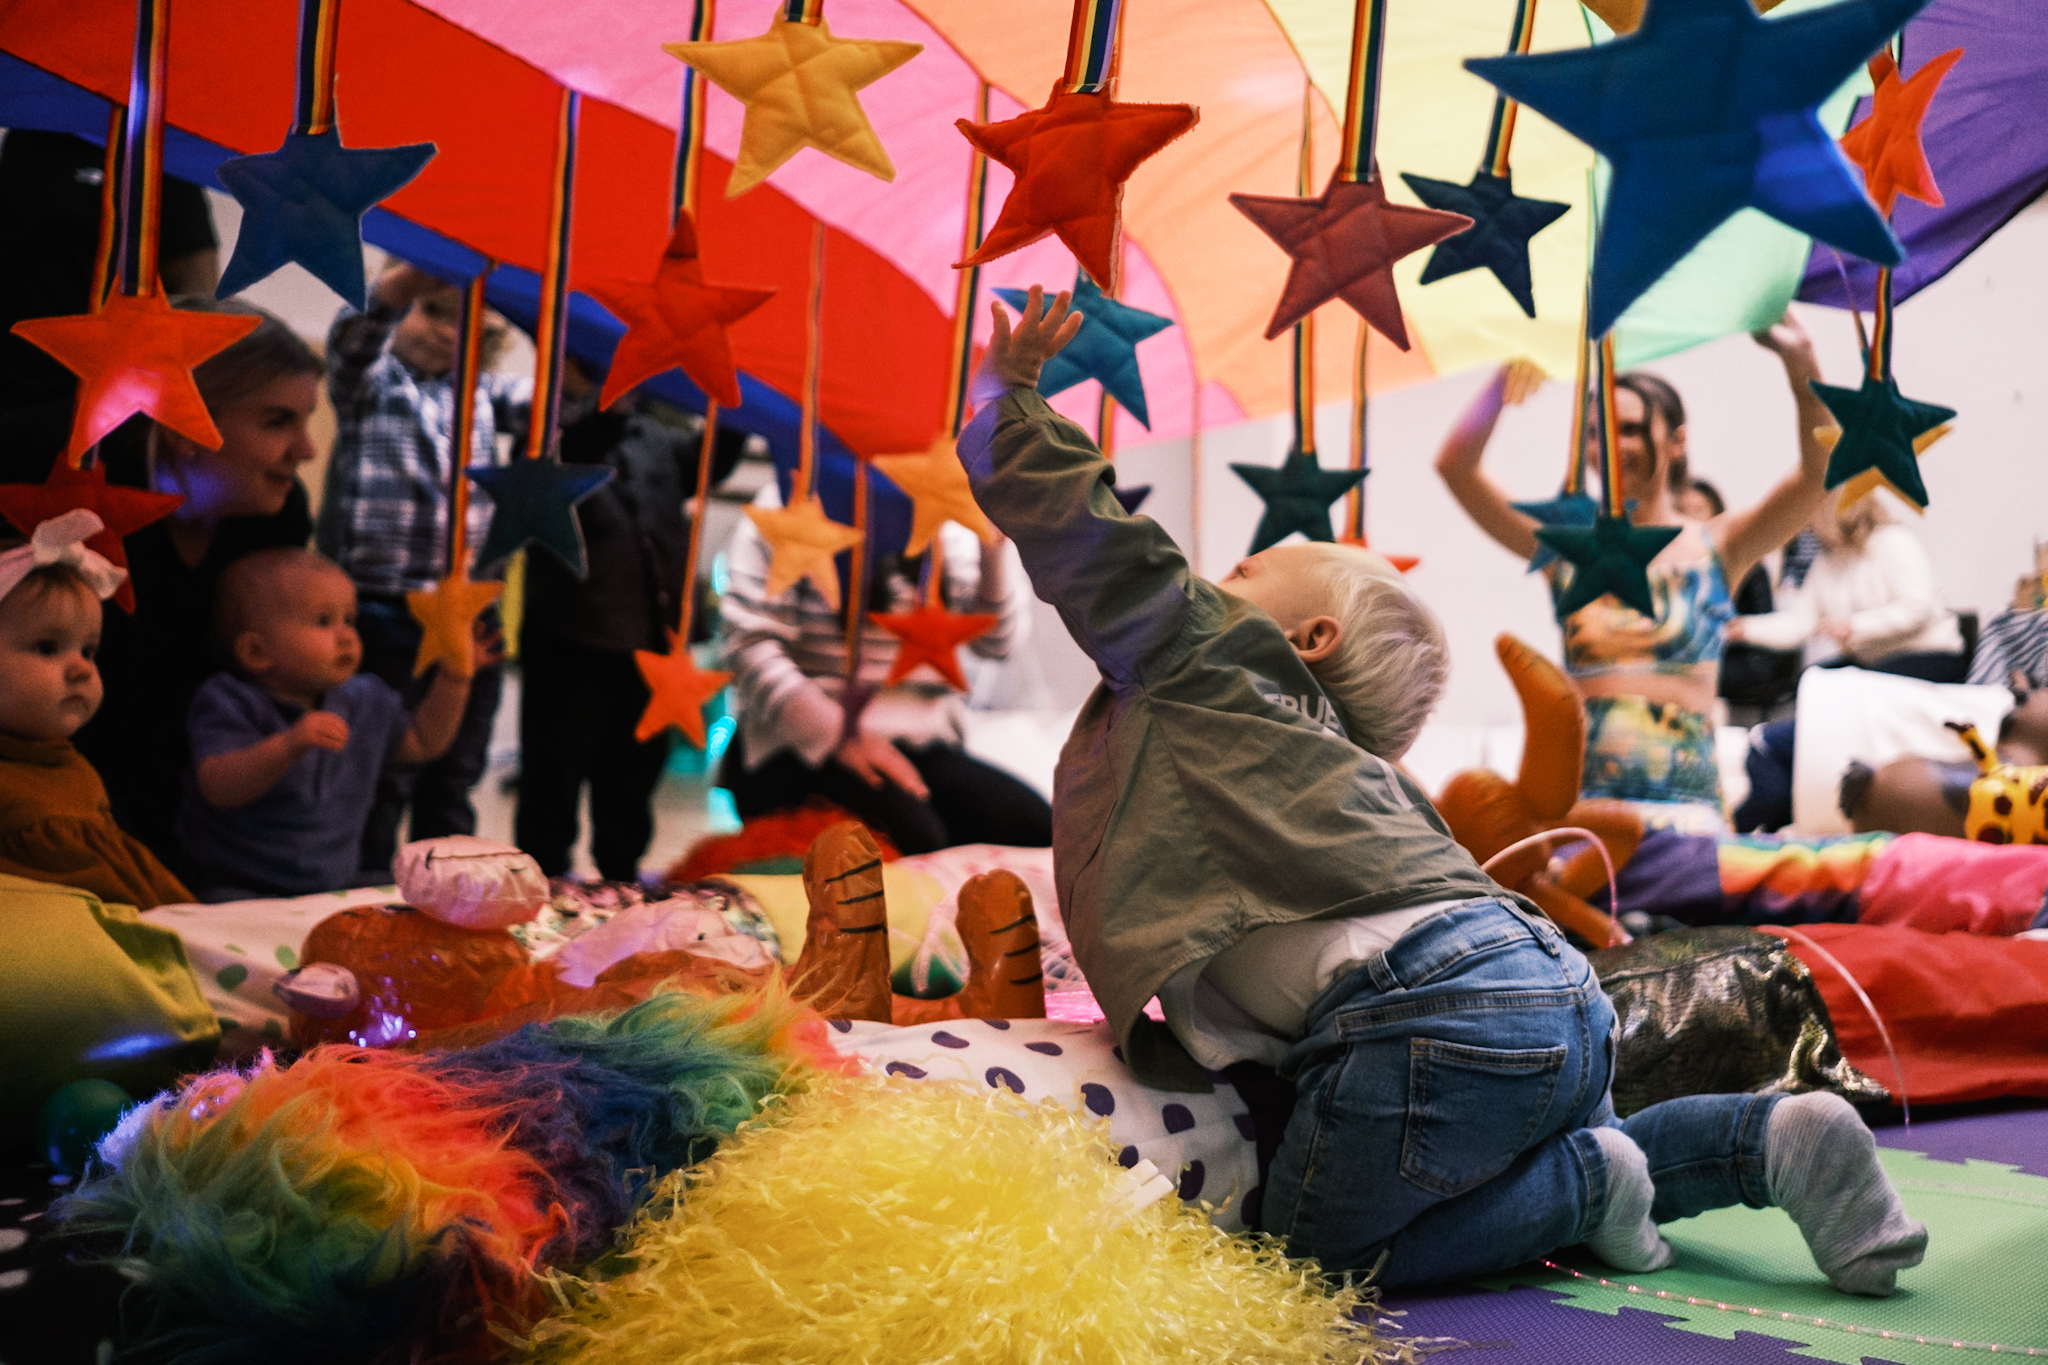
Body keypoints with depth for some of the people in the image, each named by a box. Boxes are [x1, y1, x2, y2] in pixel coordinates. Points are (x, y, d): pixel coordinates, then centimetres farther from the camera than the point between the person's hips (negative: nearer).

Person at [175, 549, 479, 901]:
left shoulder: (363, 703, 12)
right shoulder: (229, 705, -9)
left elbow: (423, 742, 27)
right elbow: (217, 788, -25)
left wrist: (453, 680, 15)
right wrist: (288, 746, -40)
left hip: (339, 881, 6)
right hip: (244, 889, -6)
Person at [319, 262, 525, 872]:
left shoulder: (482, 393, 15)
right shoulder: (369, 379, 1)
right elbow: (358, 328, -20)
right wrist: (434, 263, -39)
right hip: (384, 611, -5)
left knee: (452, 787, 12)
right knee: (379, 786, -3)